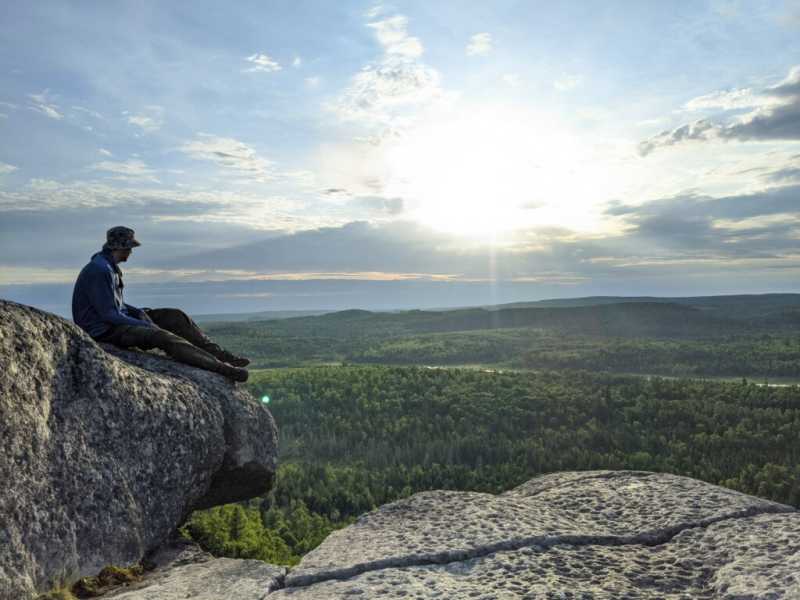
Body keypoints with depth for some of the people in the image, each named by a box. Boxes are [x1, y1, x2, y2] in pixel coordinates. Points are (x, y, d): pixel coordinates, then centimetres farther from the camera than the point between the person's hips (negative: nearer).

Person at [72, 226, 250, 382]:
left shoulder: (109, 266, 10)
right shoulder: (100, 270, -21)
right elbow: (109, 315, -23)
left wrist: (139, 312, 3)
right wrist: (146, 325, -17)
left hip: (117, 319, 10)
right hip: (104, 330, -10)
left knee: (174, 316, 1)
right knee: (161, 336, -30)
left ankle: (219, 354, -4)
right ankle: (222, 368, -35)